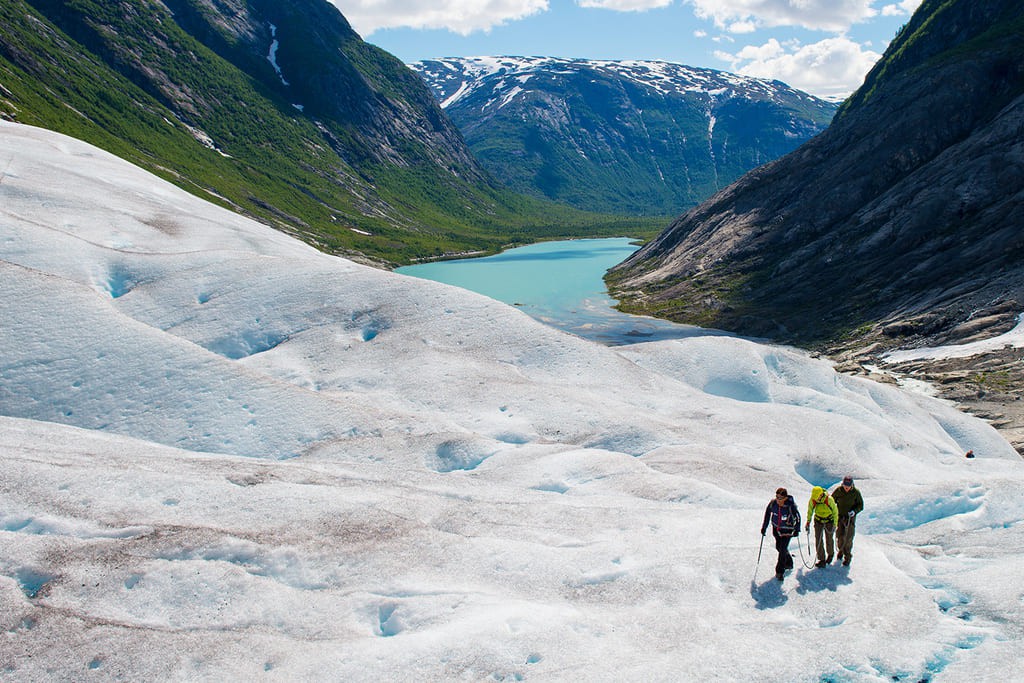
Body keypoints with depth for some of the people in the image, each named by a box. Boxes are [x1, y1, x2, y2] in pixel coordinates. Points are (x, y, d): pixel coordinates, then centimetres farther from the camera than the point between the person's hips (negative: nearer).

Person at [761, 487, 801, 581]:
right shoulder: (773, 503, -16)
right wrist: (764, 527, 3)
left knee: (783, 549, -11)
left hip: (787, 530, -4)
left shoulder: (791, 505, -25)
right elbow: (767, 514, 0)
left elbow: (797, 517, -8)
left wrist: (797, 530, -9)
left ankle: (780, 571, 0)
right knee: (779, 547, 17)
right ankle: (789, 562, 44)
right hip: (776, 529, 4)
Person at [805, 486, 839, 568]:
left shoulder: (829, 499, -25)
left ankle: (830, 554, 37)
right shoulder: (812, 500, -17)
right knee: (818, 539, -5)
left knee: (829, 539, 8)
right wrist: (808, 522, -1)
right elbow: (810, 511, 0)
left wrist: (835, 524, -9)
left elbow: (835, 512, -11)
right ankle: (822, 560, 1)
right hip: (818, 520, 2)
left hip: (829, 521, -2)